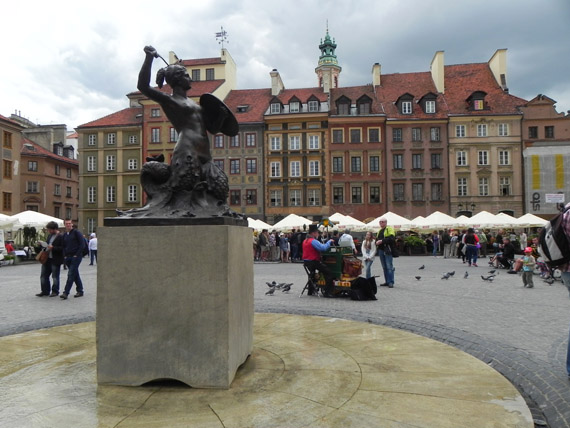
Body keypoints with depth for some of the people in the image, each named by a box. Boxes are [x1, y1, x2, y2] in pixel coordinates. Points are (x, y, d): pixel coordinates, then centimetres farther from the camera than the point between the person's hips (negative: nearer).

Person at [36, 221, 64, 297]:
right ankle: (45, 291, 21)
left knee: (55, 276, 2)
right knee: (43, 275, 11)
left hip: (55, 260, -9)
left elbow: (62, 248, -19)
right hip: (47, 259, 9)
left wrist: (53, 248, -26)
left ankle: (55, 291, 13)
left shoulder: (60, 237, -13)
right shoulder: (49, 235, 14)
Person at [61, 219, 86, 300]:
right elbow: (63, 246, 22)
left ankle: (66, 293, -14)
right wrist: (65, 255, 7)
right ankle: (80, 291, 18)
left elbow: (82, 244, -9)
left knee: (71, 274, -12)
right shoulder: (64, 235, 16)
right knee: (75, 275, 11)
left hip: (76, 257, -7)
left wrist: (76, 255, -13)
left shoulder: (76, 232, -4)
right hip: (68, 257, 7)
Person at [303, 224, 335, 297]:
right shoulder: (313, 241, -17)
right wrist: (329, 242, -10)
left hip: (306, 262, 10)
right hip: (313, 262, -10)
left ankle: (311, 291, 44)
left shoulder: (305, 241, 13)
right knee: (328, 272, -9)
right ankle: (327, 292, -13)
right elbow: (323, 248, -25)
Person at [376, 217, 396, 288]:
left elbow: (392, 238, -18)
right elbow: (377, 239, 28)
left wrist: (382, 241, -21)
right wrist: (377, 242, 4)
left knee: (389, 267, -9)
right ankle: (387, 281, 17)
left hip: (387, 251, -8)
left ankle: (391, 282, -7)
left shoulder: (389, 229, -4)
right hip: (381, 250, 8)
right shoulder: (379, 231, 21)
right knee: (384, 267, 11)